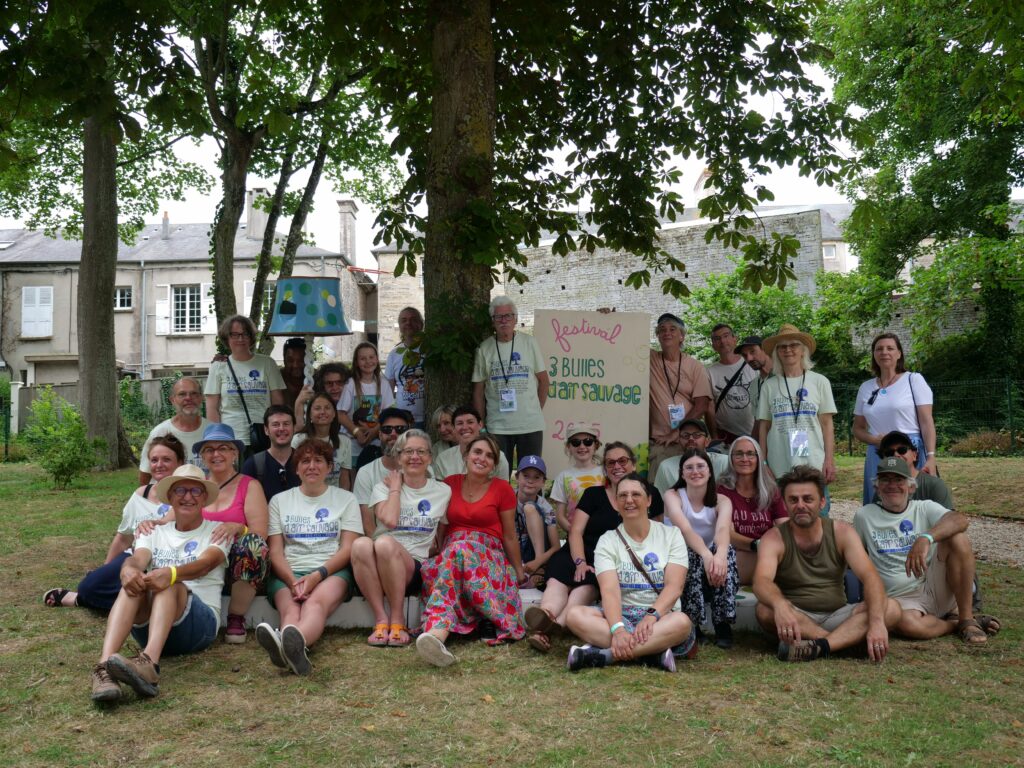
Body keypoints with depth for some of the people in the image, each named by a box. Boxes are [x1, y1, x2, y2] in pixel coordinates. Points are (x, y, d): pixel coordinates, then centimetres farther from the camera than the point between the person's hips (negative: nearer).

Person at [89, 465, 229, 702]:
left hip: (200, 622, -3)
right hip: (147, 625, 3)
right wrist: (128, 569, -28)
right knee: (134, 581, -27)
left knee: (168, 583, -32)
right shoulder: (155, 532, 20)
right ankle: (105, 666, -47)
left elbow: (205, 564, -12)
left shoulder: (217, 531, 10)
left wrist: (171, 574, -34)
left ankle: (149, 664, -56)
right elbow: (137, 559, -2)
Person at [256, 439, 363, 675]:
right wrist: (293, 581, -13)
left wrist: (318, 575, -14)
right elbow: (275, 551, 8)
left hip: (332, 572, -1)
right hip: (288, 574, 2)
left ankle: (295, 643, -70)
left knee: (316, 602, -37)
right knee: (290, 609, -34)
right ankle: (295, 648, -68)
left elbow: (348, 549, 4)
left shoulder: (345, 499, 16)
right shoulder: (280, 501, 19)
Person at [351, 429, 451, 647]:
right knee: (361, 544, -35)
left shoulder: (443, 491, 14)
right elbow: (389, 520, -8)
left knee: (384, 543, -35)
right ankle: (381, 619, -27)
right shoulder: (383, 487, 12)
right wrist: (396, 488, 1)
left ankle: (397, 620, -22)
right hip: (376, 569, 1)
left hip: (415, 568, -1)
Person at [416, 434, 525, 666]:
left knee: (462, 549, -39)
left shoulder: (502, 489, 7)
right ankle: (437, 636, -60)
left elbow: (509, 537, 10)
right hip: (450, 550, 2)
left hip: (489, 552, -2)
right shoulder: (450, 484, 15)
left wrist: (519, 573, 11)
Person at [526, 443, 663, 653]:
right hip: (584, 555, 2)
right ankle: (546, 616, -59)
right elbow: (575, 532, 5)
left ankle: (554, 624, -58)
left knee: (588, 583, -36)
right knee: (557, 580, -32)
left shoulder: (650, 496, 13)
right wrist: (580, 562, -14)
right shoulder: (593, 494, 14)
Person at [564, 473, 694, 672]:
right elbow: (609, 590, -12)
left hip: (662, 616, -1)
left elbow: (674, 586, -9)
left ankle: (602, 654, -36)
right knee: (575, 614, -27)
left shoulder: (671, 535, 4)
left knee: (682, 621, -36)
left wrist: (652, 614, -28)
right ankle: (652, 651, -35)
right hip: (621, 614, 1)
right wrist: (617, 629, -31)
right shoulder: (608, 541, 4)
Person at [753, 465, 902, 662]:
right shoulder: (774, 538, -8)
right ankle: (848, 638, -26)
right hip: (794, 618, -2)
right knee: (765, 610, -34)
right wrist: (780, 605, -51)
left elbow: (870, 577, -14)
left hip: (836, 615, 2)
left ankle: (819, 646, -38)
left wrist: (876, 622, -33)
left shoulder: (841, 532, -1)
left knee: (891, 608, -21)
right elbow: (761, 581, -27)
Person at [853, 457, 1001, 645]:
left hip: (937, 589, 1)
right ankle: (957, 623, -6)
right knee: (906, 623, -38)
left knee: (957, 538, -23)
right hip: (902, 599, -1)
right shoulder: (864, 515, 6)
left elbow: (960, 519, -19)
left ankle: (967, 619, -14)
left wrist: (925, 539, -36)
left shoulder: (924, 508, 3)